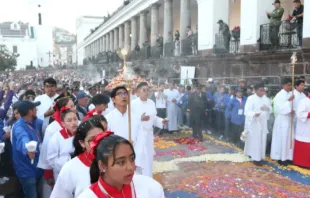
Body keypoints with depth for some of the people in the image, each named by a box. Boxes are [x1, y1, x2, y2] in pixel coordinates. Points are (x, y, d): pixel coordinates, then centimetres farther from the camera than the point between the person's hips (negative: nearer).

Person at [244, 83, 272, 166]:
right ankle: (256, 158, 3)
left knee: (262, 140, 9)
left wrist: (267, 108, -14)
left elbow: (270, 110, 10)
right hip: (253, 123, -6)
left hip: (263, 123, 6)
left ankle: (260, 156, 22)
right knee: (255, 140, -4)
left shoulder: (266, 99, 9)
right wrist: (254, 114, -37)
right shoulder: (251, 98, -9)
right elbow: (247, 111, -17)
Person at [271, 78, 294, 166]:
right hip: (282, 120, -6)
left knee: (289, 138, 10)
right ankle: (281, 158, 11)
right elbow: (280, 108, -17)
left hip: (290, 120, 6)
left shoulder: (291, 94, 7)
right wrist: (288, 101, -23)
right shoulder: (279, 95, -10)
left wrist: (293, 111, -9)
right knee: (282, 139, 0)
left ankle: (287, 157, 21)